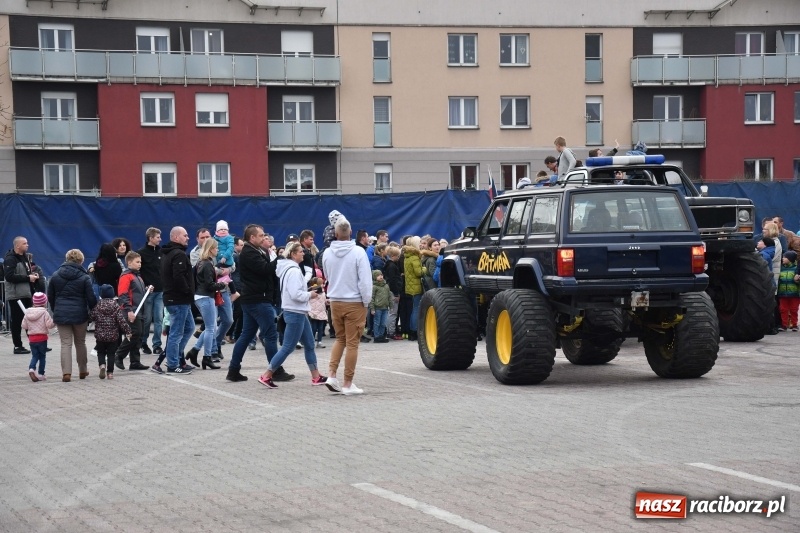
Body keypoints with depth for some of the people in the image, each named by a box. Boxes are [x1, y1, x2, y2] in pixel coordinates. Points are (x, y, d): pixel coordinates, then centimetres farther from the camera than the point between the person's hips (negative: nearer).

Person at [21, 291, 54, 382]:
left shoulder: (27, 313, 3)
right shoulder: (44, 313, -11)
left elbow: (24, 326, 6)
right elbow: (49, 324, -15)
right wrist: (54, 322, 2)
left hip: (32, 338, 3)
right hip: (42, 337, -3)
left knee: (34, 355, 10)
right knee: (42, 356, 8)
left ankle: (31, 368, -16)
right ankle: (41, 374, 8)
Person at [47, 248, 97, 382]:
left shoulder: (56, 276, 3)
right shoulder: (84, 277, -5)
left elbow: (50, 296, 9)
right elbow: (91, 298, -7)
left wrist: (55, 310, 19)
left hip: (61, 314, 1)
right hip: (79, 314, -1)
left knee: (65, 344, 1)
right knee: (80, 342, 15)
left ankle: (66, 372, -10)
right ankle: (83, 370, 25)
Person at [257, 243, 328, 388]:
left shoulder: (289, 269, 13)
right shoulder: (293, 271, -19)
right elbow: (295, 294, -26)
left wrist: (310, 293, 6)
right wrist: (310, 295, -10)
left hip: (299, 312, 11)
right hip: (295, 313, -11)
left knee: (309, 344, 15)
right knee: (288, 347, -7)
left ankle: (316, 376, 22)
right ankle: (266, 376, -3)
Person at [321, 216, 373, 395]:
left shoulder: (327, 253, -2)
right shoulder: (358, 252, -16)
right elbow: (365, 280, -15)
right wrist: (366, 301, -4)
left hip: (335, 302, 4)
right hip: (355, 302, -4)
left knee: (340, 338, 20)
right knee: (352, 343, 3)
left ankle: (331, 375, 6)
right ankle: (348, 384, 6)